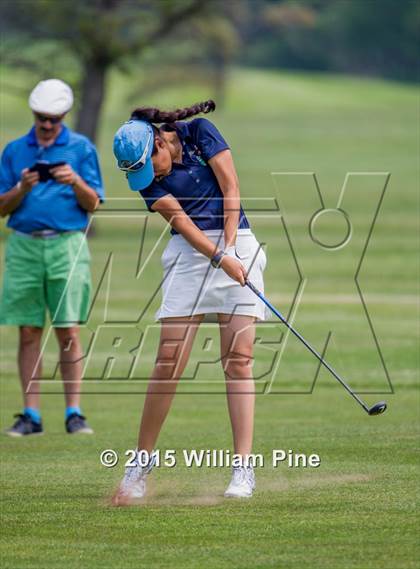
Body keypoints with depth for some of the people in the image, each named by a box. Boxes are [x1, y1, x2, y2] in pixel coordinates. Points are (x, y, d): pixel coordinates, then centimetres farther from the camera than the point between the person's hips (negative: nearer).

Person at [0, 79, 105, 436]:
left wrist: (75, 182, -15)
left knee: (68, 332, -6)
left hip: (67, 245, -2)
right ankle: (31, 415, 4)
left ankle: (74, 413, -4)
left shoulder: (81, 148, 7)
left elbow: (93, 204, 4)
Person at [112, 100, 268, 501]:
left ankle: (243, 469, -10)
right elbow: (180, 220, -10)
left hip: (236, 243, -1)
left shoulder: (199, 133, -3)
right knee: (169, 360, -7)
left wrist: (228, 249, -10)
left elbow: (231, 190, -4)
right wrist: (219, 259, -22)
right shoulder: (146, 176, 0)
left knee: (238, 360, -8)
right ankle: (142, 461, 4)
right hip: (189, 254, 1)